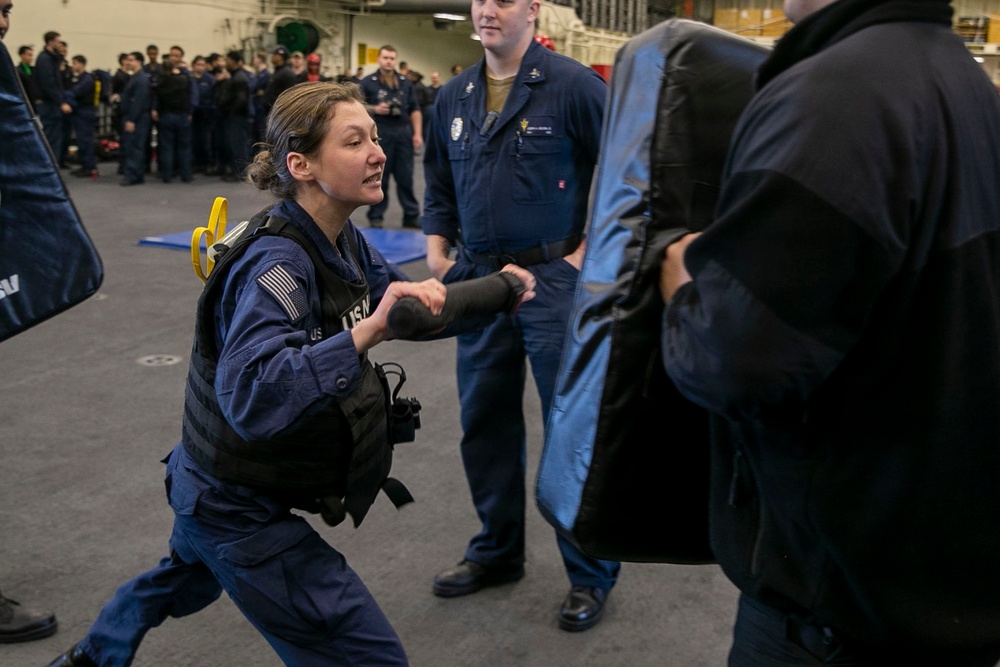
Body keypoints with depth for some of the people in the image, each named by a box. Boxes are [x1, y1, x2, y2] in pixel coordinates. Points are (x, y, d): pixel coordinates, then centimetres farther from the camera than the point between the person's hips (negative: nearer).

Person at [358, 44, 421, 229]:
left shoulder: (405, 82, 12)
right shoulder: (368, 82, 2)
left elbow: (415, 109, 12)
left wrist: (417, 133, 3)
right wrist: (375, 109, -16)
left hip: (404, 133, 3)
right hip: (379, 133, -3)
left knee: (406, 177, 5)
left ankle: (411, 215, 11)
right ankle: (375, 217, 11)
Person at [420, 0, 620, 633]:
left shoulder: (574, 83, -9)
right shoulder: (454, 96, 10)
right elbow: (439, 184, 21)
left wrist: (590, 251, -10)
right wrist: (437, 247, 8)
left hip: (555, 279, -6)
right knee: (486, 421, 14)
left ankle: (592, 574, 15)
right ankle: (497, 551, 33)